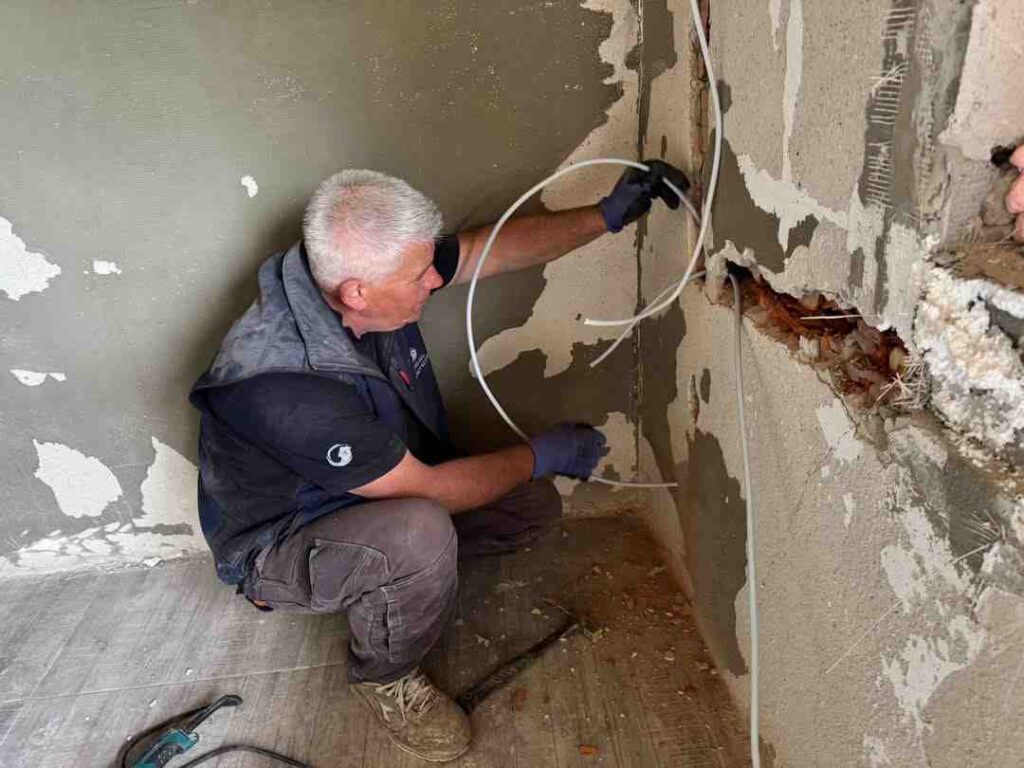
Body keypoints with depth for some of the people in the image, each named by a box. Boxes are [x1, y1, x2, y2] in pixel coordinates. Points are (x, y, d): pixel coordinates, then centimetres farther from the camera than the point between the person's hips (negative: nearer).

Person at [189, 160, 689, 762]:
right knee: (420, 533, -38)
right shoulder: (279, 388, -39)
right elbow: (426, 488, -30)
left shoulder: (364, 268, -18)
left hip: (384, 494, 7)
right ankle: (385, 677, -6)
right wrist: (545, 455, -18)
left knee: (533, 505, -4)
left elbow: (495, 247, -4)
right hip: (279, 547, -6)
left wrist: (609, 215, -7)